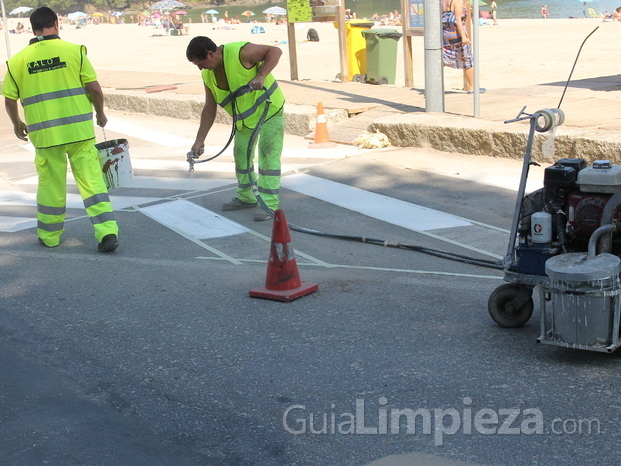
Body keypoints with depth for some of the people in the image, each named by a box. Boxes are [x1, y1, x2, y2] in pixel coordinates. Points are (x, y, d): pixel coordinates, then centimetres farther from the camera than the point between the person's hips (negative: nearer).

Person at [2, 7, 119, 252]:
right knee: (92, 181, 3)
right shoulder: (74, 50, -3)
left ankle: (49, 235, 26)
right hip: (79, 129, -1)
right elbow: (94, 88, -5)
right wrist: (100, 113, 12)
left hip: (45, 133, 1)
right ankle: (107, 232, -4)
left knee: (50, 185, 14)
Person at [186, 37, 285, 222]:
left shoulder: (240, 52, -28)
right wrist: (199, 140, 0)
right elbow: (209, 109, 1)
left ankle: (269, 205, -9)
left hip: (269, 109, -8)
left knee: (268, 156, -11)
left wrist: (261, 76, -37)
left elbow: (275, 51, -24)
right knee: (241, 155, 14)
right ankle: (246, 197, 30)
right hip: (244, 117, 8)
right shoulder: (208, 76, -6)